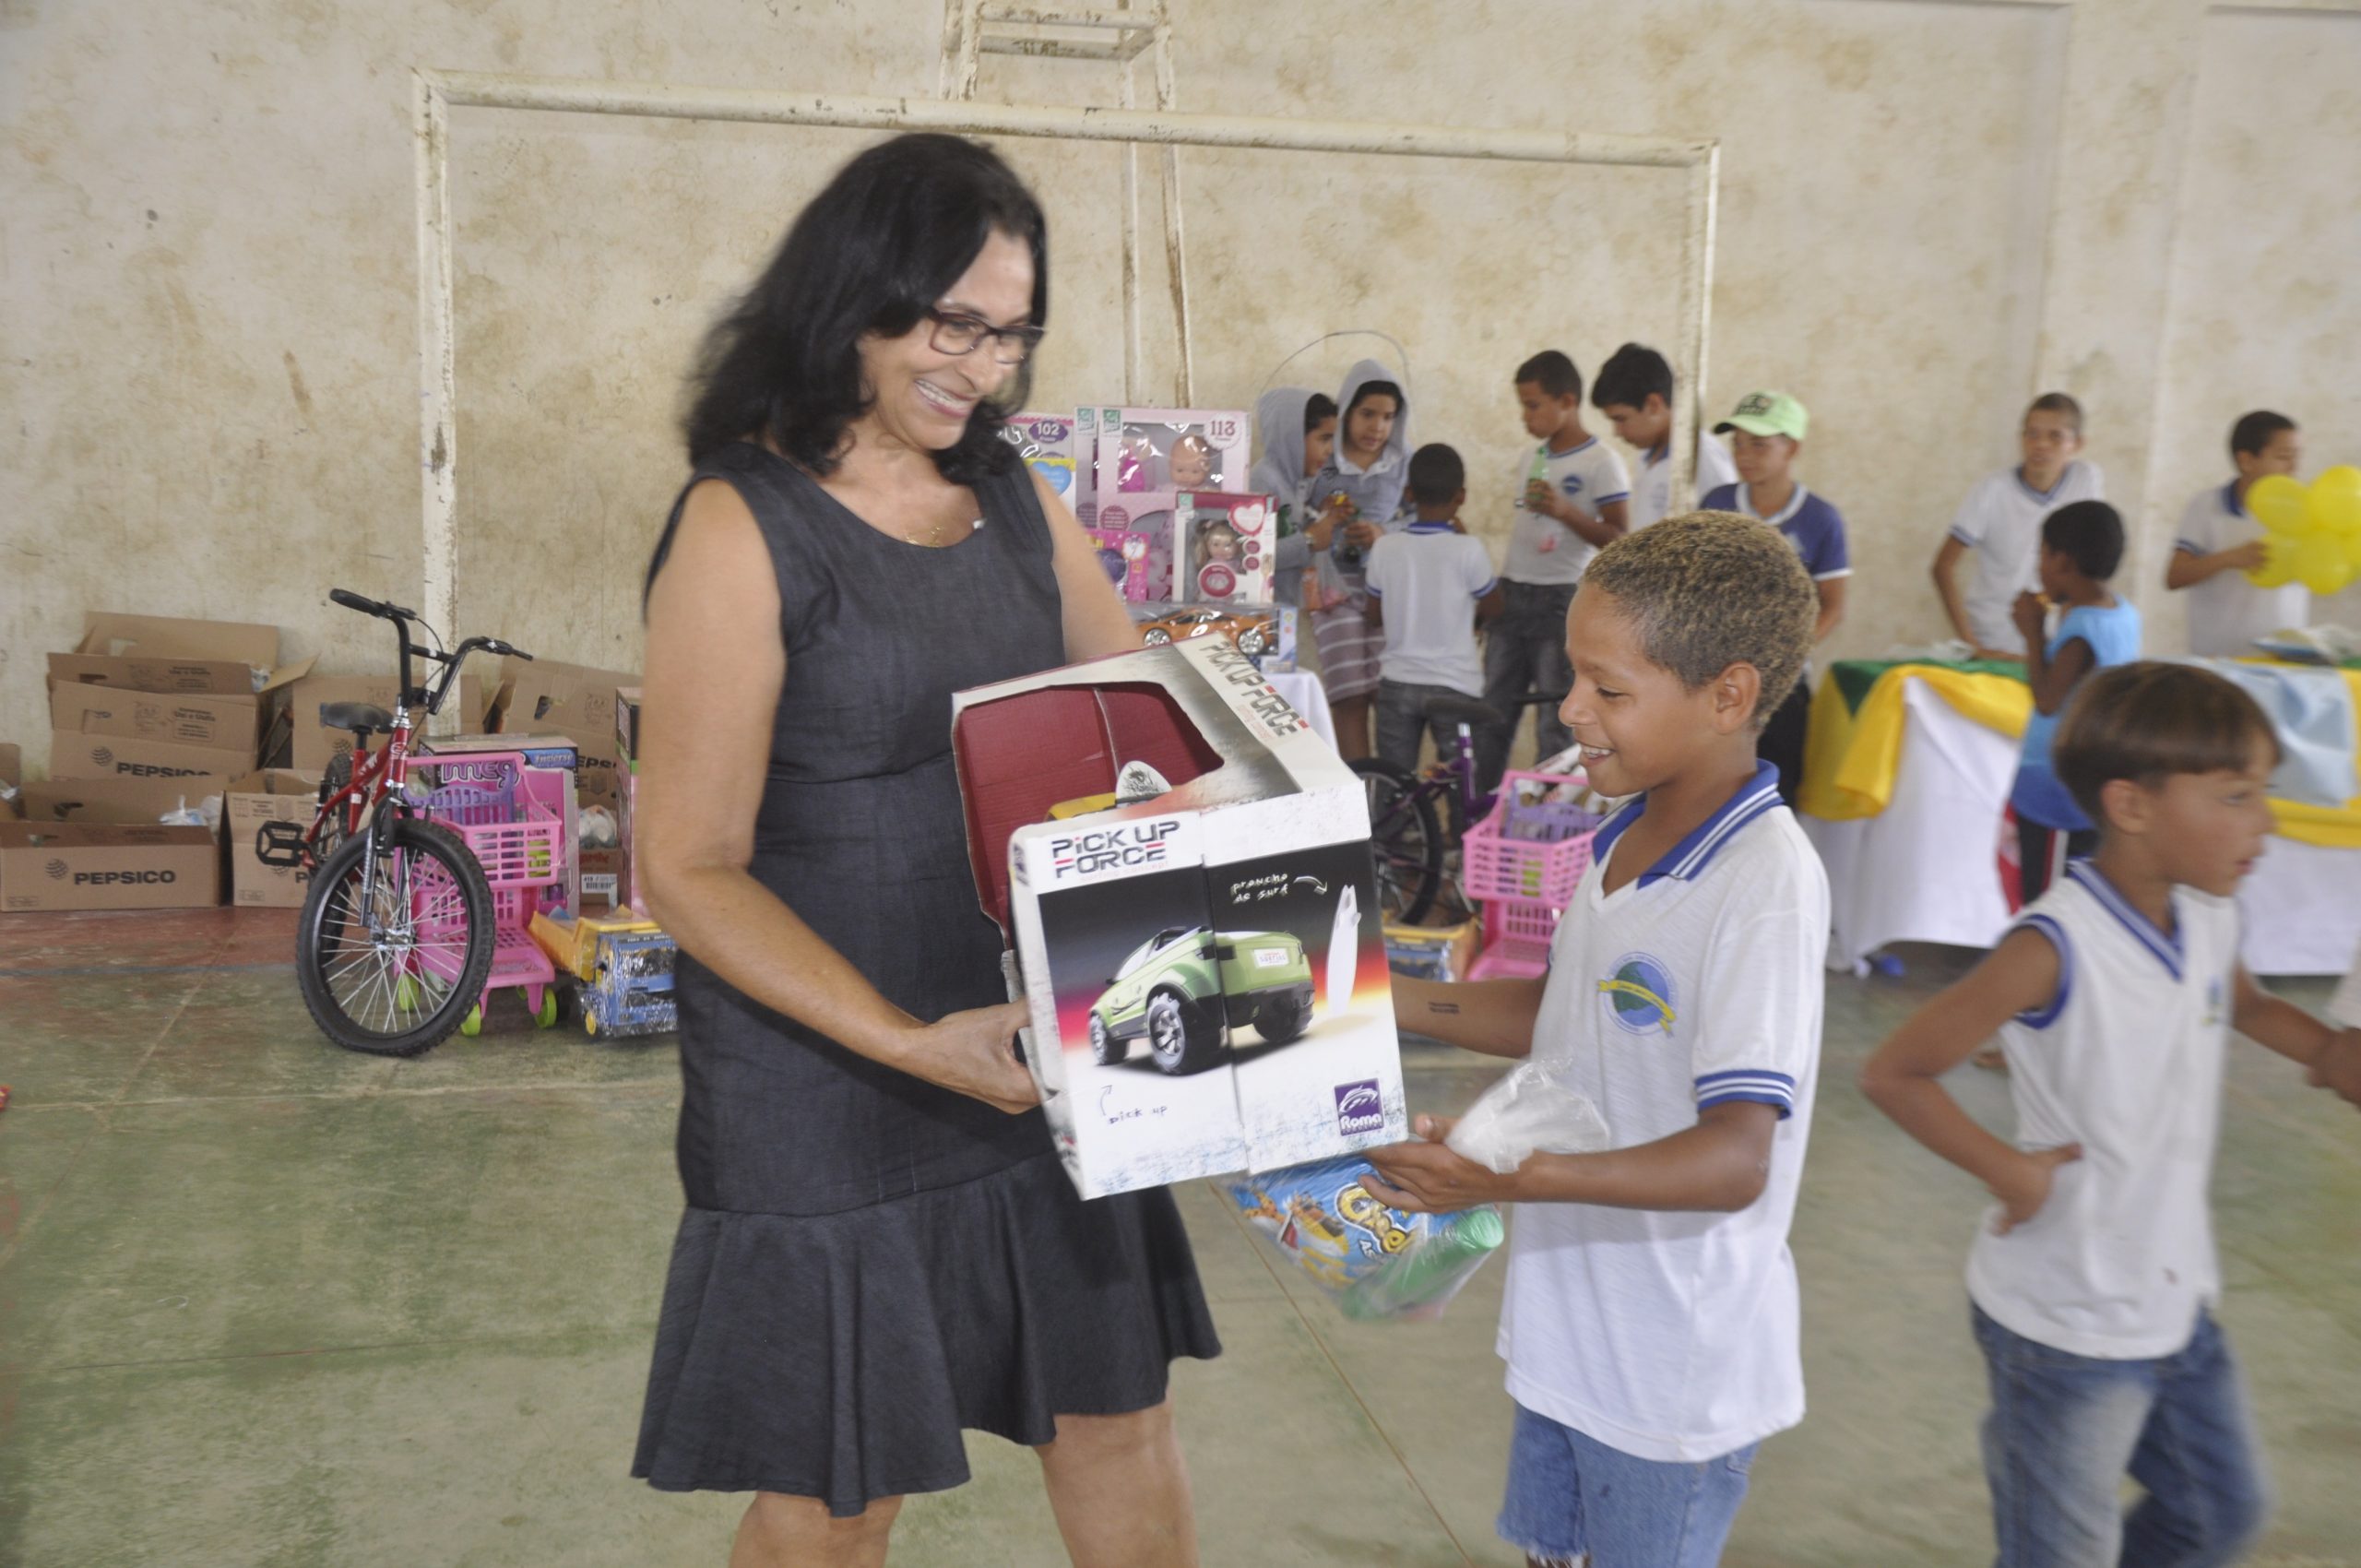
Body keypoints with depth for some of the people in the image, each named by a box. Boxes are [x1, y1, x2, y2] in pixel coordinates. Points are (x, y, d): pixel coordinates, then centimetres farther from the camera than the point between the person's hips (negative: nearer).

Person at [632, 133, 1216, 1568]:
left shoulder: (1015, 498, 6)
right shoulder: (745, 527, -13)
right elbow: (690, 870, -15)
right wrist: (911, 1041, -24)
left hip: (1040, 1057, 6)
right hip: (829, 1099, -6)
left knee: (1119, 1422, 17)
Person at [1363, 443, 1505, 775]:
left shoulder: (1384, 548, -4)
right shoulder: (1469, 551, -14)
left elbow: (1375, 616, 6)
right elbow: (1492, 610, 2)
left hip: (1396, 683, 3)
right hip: (1455, 685, -3)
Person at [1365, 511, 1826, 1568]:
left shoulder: (1762, 884, -25)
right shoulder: (1630, 840, 3)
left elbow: (1736, 1159, -30)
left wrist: (1514, 1178, -42)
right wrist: (1376, 1000, 8)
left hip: (1673, 1372, -8)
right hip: (1565, 1328, 8)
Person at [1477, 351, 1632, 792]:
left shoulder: (1600, 462, -8)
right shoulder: (1530, 459, 14)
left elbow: (1618, 541, -12)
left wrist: (1565, 511, -25)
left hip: (1562, 601, -7)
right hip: (1513, 598, 7)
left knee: (1556, 722, -3)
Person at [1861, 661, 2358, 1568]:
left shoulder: (2208, 921, -3)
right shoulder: (2056, 950, -26)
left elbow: (2246, 1006, 22)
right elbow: (1894, 1074, -23)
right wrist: (2011, 1171, -21)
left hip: (2177, 1303, 8)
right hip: (2067, 1326, -7)